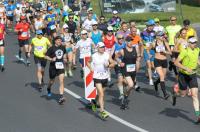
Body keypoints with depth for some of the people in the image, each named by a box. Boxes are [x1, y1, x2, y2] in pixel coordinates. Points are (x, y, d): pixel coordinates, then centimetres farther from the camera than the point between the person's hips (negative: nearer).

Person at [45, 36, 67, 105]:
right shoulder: (51, 48, -9)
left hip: (61, 66, 2)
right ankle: (49, 89, 50)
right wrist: (51, 59, -23)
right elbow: (46, 56, -7)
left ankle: (61, 97, -16)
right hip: (53, 67, -2)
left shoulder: (63, 47, 5)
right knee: (52, 81, 15)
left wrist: (65, 58, 9)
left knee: (61, 81, -13)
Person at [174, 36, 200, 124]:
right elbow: (176, 62, -25)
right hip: (183, 75, -3)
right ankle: (175, 94, 49)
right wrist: (186, 68, -35)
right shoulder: (185, 51, -21)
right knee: (183, 94, 11)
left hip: (193, 75, 3)